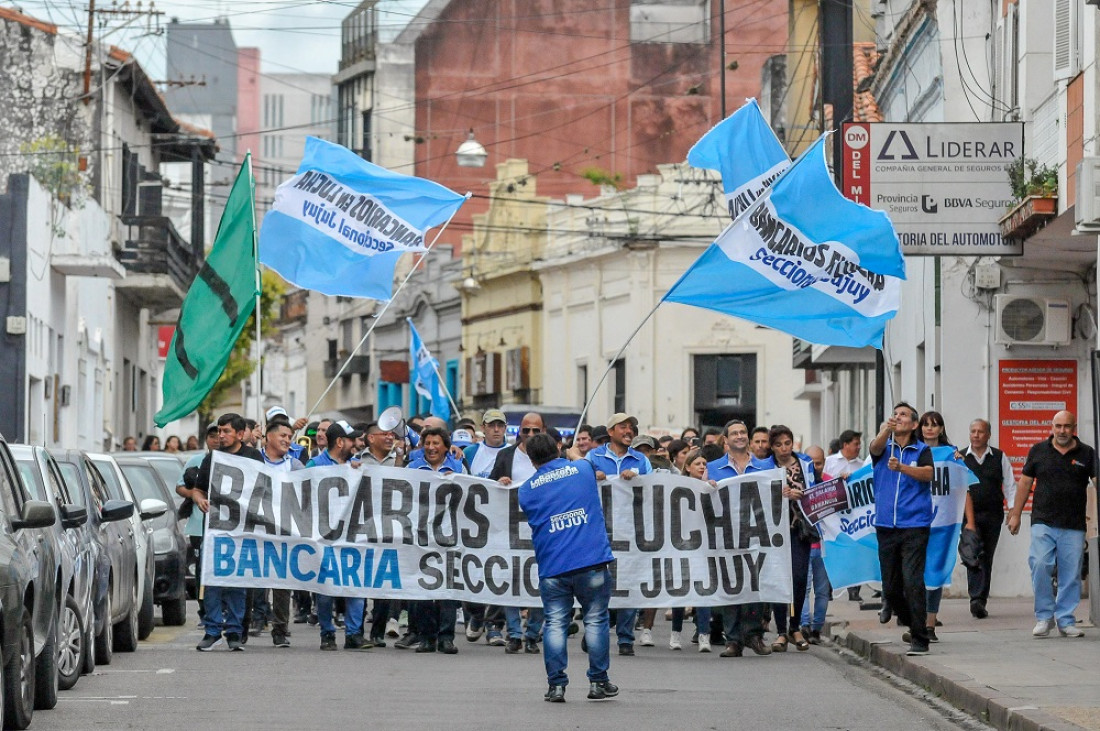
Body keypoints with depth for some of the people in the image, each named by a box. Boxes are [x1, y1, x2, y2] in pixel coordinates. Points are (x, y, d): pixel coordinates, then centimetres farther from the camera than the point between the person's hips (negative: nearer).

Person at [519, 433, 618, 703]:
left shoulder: (526, 490, 7)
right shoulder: (584, 468, 9)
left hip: (552, 567, 0)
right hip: (592, 559, 0)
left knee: (555, 625, 4)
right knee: (595, 620, 8)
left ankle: (556, 685, 0)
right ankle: (598, 681, 10)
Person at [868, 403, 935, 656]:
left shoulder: (921, 450, 4)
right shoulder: (884, 448, 9)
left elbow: (928, 473, -15)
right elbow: (876, 447, -15)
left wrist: (902, 467, -33)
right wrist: (886, 430, -37)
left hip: (915, 527, -3)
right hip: (886, 527, 3)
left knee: (912, 582, -14)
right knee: (890, 588, 8)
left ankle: (920, 640, -11)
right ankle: (914, 625, 30)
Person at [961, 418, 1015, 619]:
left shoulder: (1000, 458, 8)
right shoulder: (960, 458, 7)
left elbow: (1009, 485, 8)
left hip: (993, 514, 2)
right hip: (969, 514, -2)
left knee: (987, 557, 7)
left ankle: (981, 601, 14)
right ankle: (976, 598, -26)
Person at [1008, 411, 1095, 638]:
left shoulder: (1086, 454, 8)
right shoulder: (1038, 451, 10)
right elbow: (1025, 483, 14)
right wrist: (1015, 515, 12)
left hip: (1074, 526, 0)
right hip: (1043, 523, 0)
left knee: (1071, 574, 1)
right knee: (1040, 565, -15)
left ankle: (1065, 620, 13)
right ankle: (1044, 616, -2)